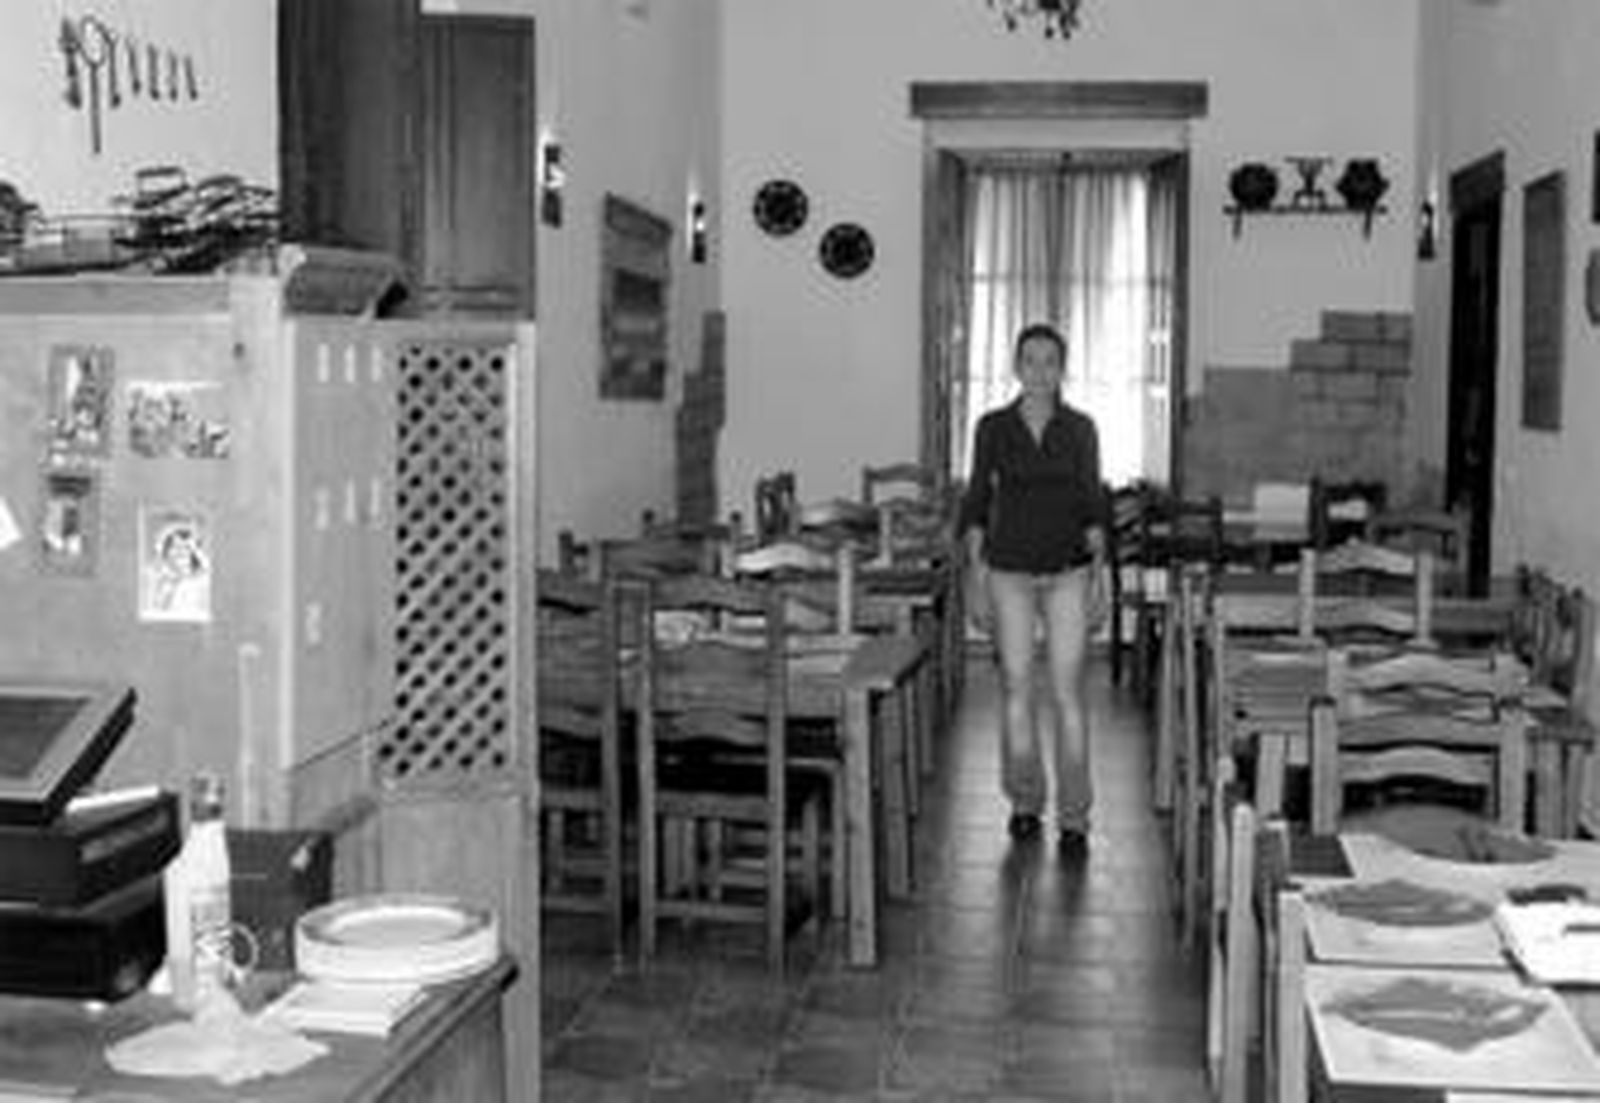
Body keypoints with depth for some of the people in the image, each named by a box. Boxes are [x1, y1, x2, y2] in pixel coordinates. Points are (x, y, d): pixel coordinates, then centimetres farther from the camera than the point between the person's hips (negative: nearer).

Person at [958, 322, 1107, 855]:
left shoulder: (1080, 429, 2)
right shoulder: (993, 427, 2)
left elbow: (1092, 504, 5)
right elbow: (976, 502, 4)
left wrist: (1099, 571, -2)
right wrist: (975, 575, -1)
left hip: (1067, 571, -1)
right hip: (1009, 570, 1)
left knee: (1067, 691, -5)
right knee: (1016, 687, 4)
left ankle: (1074, 815, 1)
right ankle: (1025, 801, 19)